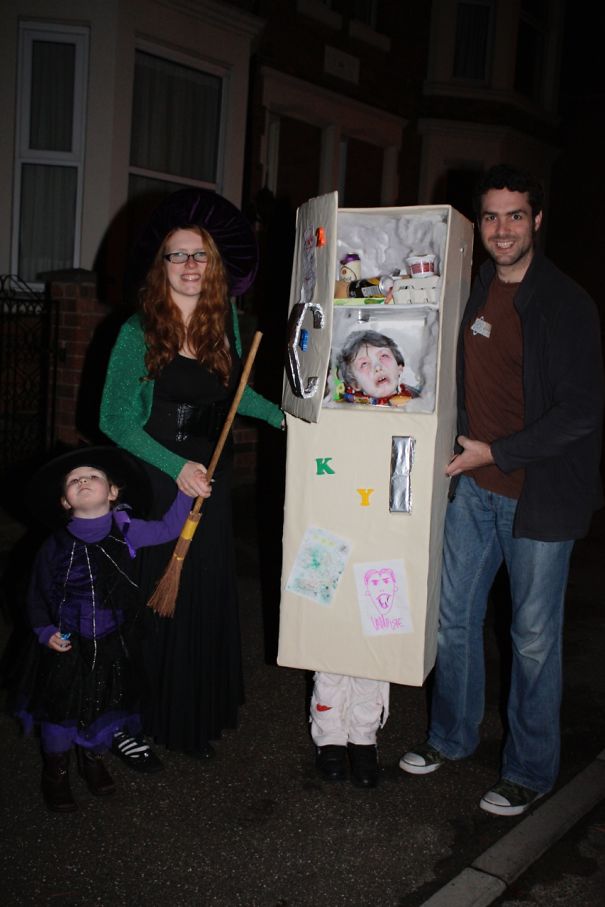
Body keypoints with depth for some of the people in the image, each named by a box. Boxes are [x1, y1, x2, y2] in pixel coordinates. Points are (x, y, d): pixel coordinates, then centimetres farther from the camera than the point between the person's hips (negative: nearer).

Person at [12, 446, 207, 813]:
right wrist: (46, 632, -11)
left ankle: (94, 758, 44)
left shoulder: (125, 531, -9)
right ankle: (56, 772, 35)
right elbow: (38, 596, -2)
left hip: (112, 644, 2)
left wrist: (186, 492, -9)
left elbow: (168, 528, 1)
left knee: (105, 703, 15)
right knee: (61, 707, 10)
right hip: (66, 645, -2)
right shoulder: (56, 545, -12)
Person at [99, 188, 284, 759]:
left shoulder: (224, 321, 4)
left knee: (209, 596, 11)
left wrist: (277, 415, 6)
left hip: (210, 482, 5)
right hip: (154, 484, -5)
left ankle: (200, 716, 29)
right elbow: (114, 419, -10)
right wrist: (176, 466, -16)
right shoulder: (138, 332, -11)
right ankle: (140, 720, 21)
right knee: (153, 598, 2)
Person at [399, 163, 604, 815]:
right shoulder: (470, 293, 7)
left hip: (539, 493, -6)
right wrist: (457, 452, 5)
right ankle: (452, 736, 36)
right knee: (454, 617, 15)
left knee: (534, 637, 6)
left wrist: (494, 451, -16)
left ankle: (529, 772, 24)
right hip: (473, 487, 6)